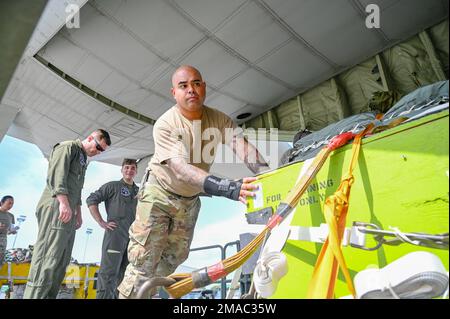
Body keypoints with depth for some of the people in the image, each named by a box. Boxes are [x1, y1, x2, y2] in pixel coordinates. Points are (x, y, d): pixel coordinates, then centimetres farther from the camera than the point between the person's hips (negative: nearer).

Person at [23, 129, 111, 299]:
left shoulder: (83, 160, 25)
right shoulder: (68, 147, -1)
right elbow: (56, 174, -15)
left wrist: (78, 212, 19)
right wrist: (64, 202, -23)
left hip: (68, 213, 9)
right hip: (56, 208, -9)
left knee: (61, 262, 7)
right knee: (48, 258, -12)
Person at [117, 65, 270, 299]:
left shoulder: (219, 119, -11)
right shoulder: (165, 124, -25)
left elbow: (241, 145, -27)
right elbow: (180, 168, -37)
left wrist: (266, 173, -48)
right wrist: (227, 188, -50)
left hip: (190, 199, 5)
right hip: (160, 193, -4)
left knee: (176, 256, 14)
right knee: (145, 258, -6)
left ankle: (147, 291, 36)